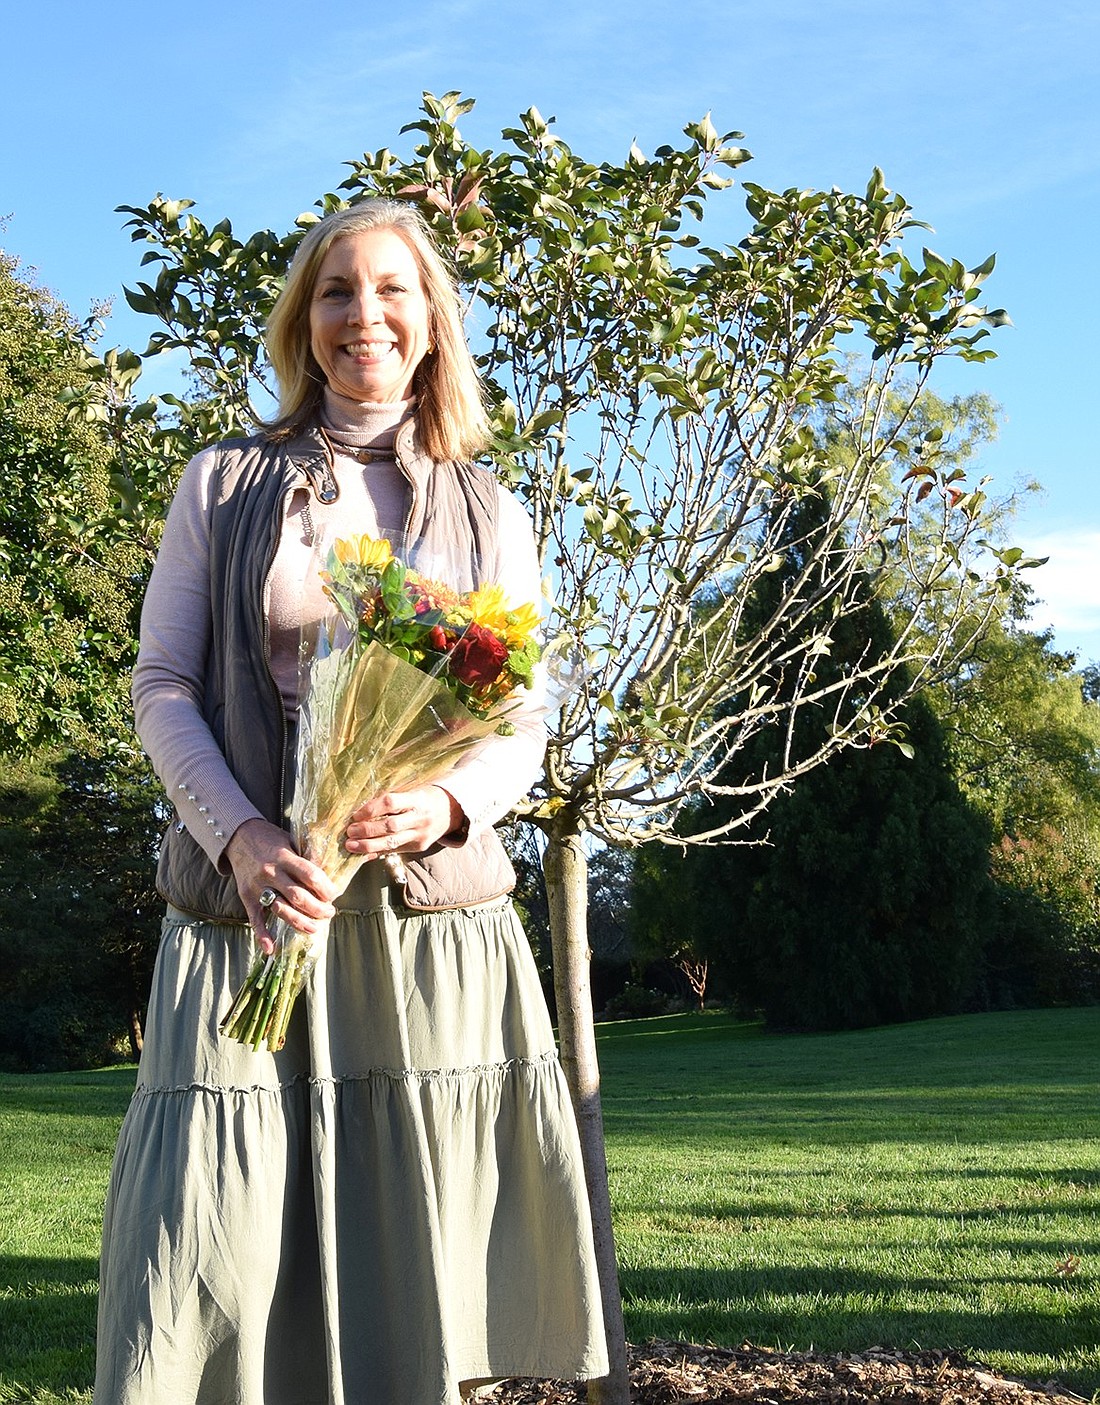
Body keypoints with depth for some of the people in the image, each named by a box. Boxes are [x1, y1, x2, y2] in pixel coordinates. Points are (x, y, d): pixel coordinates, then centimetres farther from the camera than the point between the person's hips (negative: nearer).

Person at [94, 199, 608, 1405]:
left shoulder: (489, 517, 13)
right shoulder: (225, 485, 11)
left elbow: (522, 725, 10)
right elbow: (162, 687, 5)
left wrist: (446, 802, -13)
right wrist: (244, 836, -12)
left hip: (430, 916, 1)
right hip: (248, 904, 0)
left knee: (425, 1272, 1)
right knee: (212, 1271, -4)